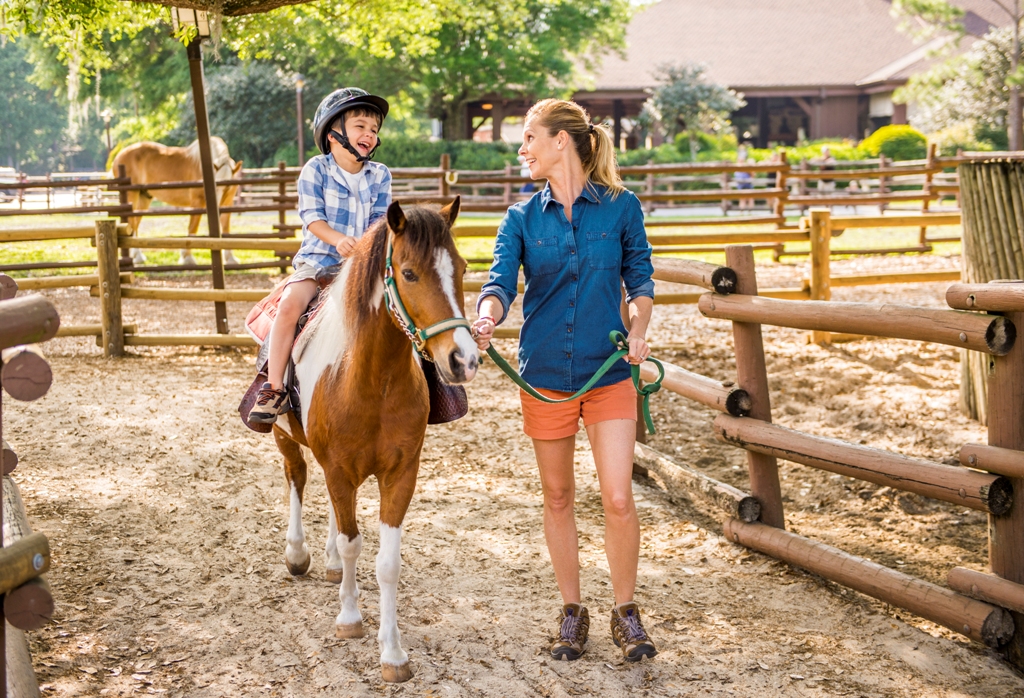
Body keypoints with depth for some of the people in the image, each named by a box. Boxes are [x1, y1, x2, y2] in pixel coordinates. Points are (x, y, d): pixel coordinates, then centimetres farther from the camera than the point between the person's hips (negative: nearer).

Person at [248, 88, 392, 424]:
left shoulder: (380, 175, 10)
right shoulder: (316, 169, 0)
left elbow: (381, 218, 4)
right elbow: (311, 216, -8)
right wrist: (338, 240, -26)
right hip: (319, 259, -3)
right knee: (290, 304, -27)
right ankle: (274, 387, -21)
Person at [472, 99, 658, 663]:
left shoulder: (621, 207, -2)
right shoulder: (522, 218, 1)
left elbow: (639, 279, 6)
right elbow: (501, 282, -11)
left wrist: (638, 331, -11)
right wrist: (485, 320, -33)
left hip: (609, 371, -2)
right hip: (545, 373, 2)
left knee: (618, 499, -7)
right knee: (557, 496, 11)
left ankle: (626, 612, 13)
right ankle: (572, 611, 25)